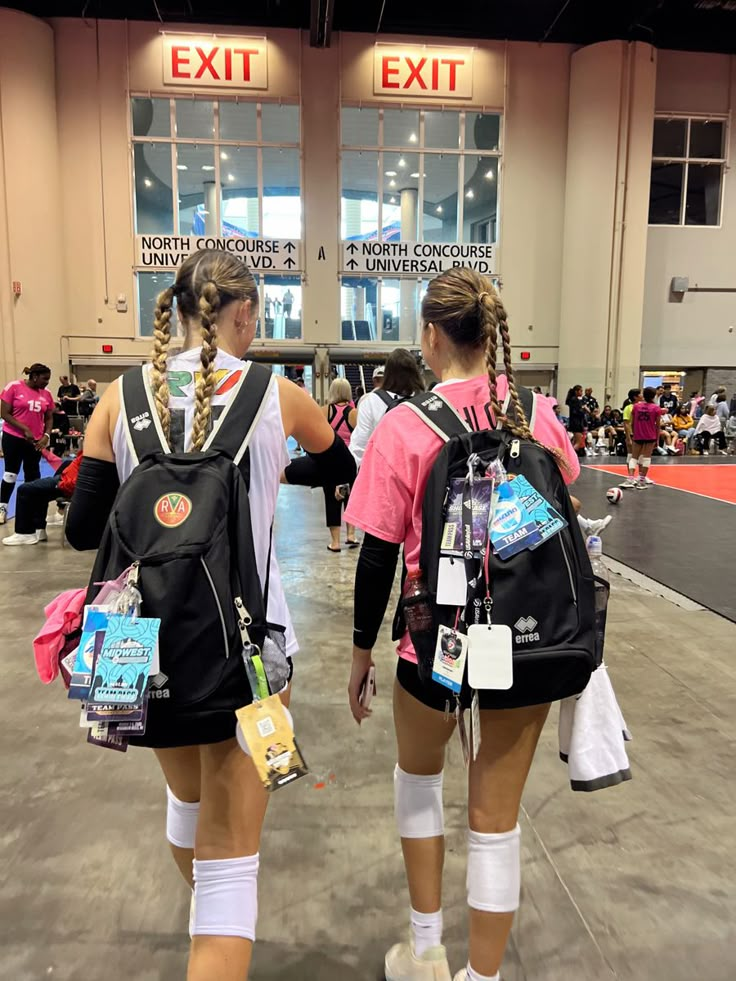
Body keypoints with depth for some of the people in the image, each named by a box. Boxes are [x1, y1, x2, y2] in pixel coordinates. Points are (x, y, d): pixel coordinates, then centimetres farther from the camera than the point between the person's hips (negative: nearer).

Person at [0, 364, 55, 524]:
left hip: (36, 440, 3)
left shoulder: (46, 394, 1)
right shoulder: (14, 387, -10)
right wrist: (25, 429, -17)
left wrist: (46, 436, -7)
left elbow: (49, 418, 9)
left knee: (32, 474, 11)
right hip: (13, 438, -3)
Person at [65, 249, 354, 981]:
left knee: (187, 799, 31)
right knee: (229, 852, 8)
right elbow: (344, 471, 13)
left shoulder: (121, 399, -4)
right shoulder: (275, 395, -6)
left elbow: (84, 530, -2)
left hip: (154, 637, 4)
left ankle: (210, 920, 61)